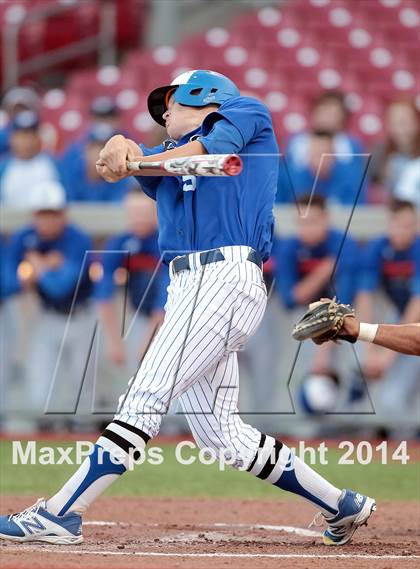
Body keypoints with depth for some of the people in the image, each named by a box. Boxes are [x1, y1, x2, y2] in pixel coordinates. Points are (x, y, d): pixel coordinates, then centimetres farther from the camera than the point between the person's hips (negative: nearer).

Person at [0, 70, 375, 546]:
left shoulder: (247, 111, 13)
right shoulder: (168, 154, 28)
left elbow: (212, 149, -7)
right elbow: (131, 161, 6)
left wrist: (127, 163, -13)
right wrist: (120, 152, -18)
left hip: (226, 277, -8)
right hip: (188, 287, 8)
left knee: (145, 400, -14)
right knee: (222, 435, 6)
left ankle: (60, 514, -19)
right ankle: (341, 506, 16)